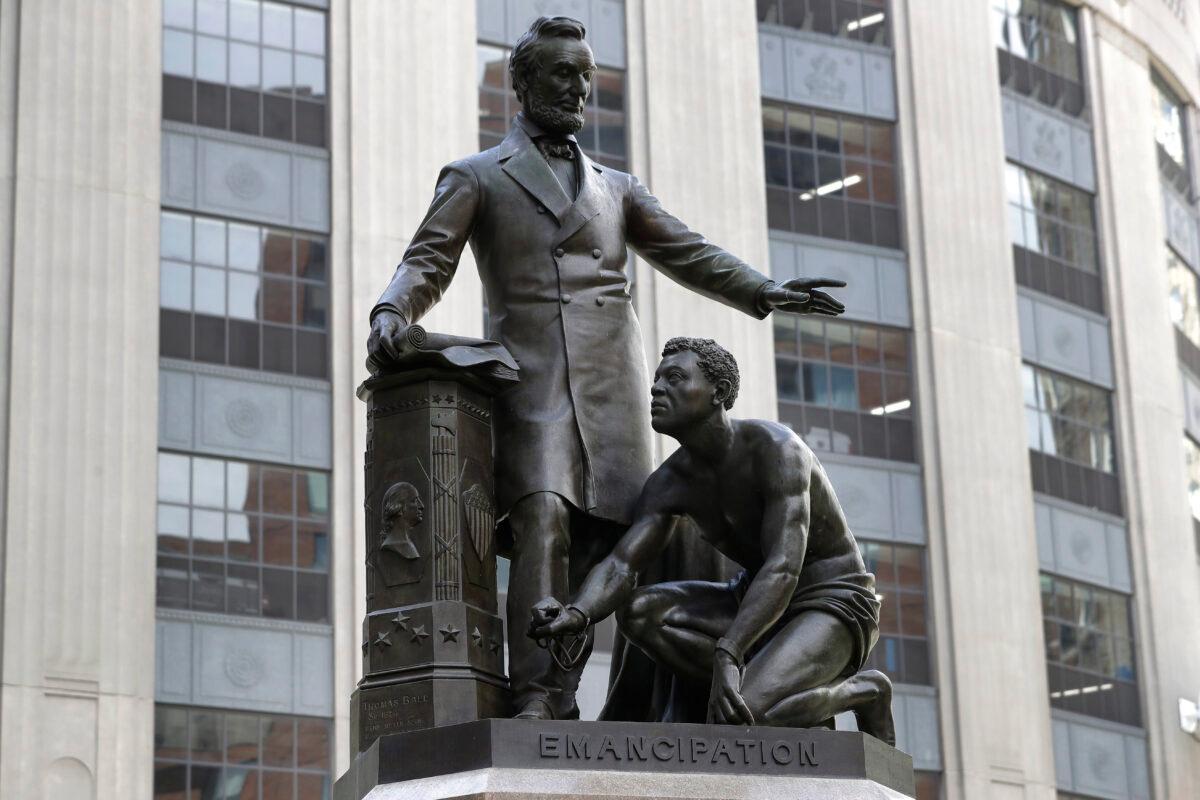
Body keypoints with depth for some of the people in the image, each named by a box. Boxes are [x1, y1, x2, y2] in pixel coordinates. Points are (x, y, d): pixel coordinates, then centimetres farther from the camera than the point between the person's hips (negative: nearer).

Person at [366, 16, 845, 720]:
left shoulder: (615, 187, 26)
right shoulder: (476, 178, 15)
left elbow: (686, 253, 17)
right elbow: (427, 263, 3)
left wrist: (761, 290, -1)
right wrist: (392, 313, -19)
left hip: (613, 386, 4)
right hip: (533, 379, -4)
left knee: (600, 539, -5)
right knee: (543, 522, -22)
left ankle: (563, 695, -3)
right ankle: (534, 697, -27)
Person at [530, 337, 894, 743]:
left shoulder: (775, 448, -24)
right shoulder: (670, 482, -3)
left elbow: (783, 569, -34)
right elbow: (620, 565, -15)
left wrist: (727, 656, -47)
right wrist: (576, 614, -39)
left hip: (835, 606, -7)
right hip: (763, 604, 7)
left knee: (738, 719, -32)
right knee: (637, 611, -16)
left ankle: (863, 690, -4)